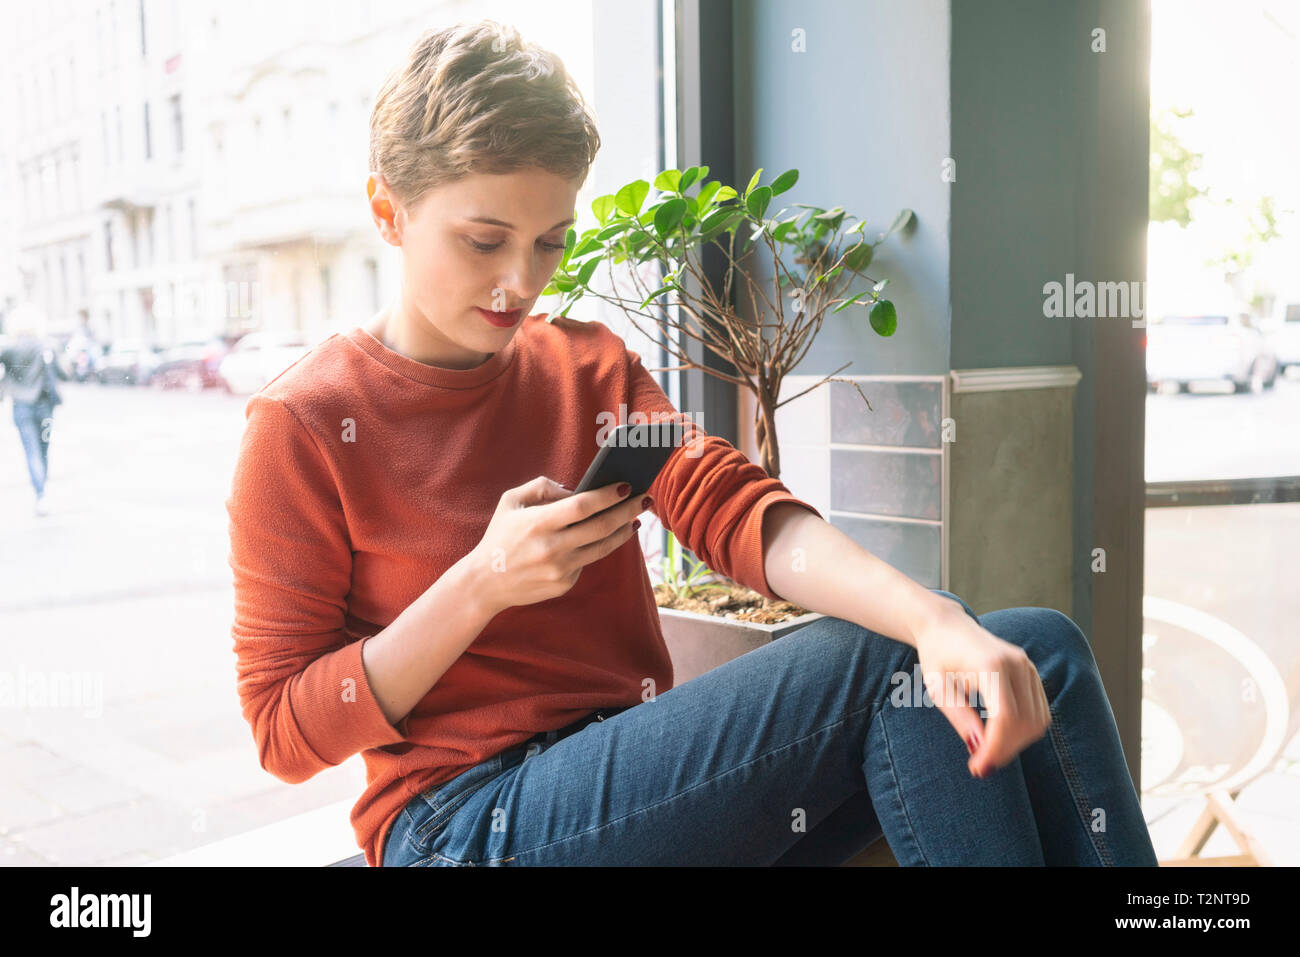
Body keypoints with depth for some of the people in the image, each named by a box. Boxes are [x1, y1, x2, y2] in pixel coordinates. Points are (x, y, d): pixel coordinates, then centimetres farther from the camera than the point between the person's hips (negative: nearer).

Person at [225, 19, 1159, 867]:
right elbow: (285, 732, -5)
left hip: (643, 777, 6)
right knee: (886, 662, -23)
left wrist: (940, 621, -26)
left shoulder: (590, 365, 9)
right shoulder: (303, 427, -6)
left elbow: (737, 512, -8)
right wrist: (483, 584, -19)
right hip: (469, 821, -5)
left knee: (1041, 651, -11)